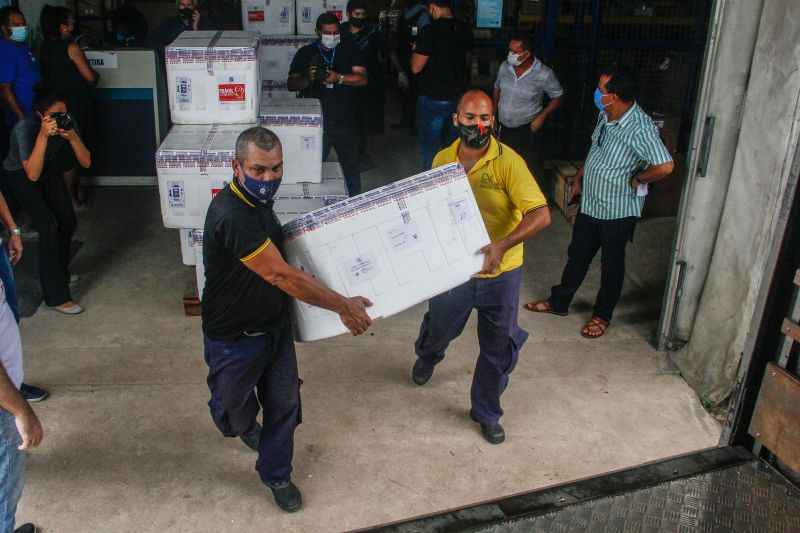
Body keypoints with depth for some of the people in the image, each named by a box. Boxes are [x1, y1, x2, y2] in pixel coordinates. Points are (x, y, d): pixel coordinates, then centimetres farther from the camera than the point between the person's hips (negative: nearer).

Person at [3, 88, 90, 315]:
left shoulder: (67, 123, -23)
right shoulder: (25, 129, -36)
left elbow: (86, 163, -23)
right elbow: (32, 175, -43)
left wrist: (72, 137, -40)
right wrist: (43, 136, -49)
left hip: (50, 170, 6)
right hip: (21, 175, -5)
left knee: (68, 222, 9)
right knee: (48, 228, -17)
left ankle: (60, 272, 36)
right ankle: (56, 296, -11)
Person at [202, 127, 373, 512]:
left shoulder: (258, 199, -3)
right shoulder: (232, 216, -33)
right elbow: (280, 275, -35)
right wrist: (343, 305, -30)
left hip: (275, 326, 7)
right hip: (235, 338, -7)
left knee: (284, 404, 12)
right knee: (237, 410, 17)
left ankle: (276, 474, 34)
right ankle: (242, 423, 54)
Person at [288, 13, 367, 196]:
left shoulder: (349, 49, 4)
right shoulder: (305, 53, 5)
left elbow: (362, 79, -5)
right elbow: (291, 84, 3)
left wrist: (339, 78, -22)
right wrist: (307, 79, -18)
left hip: (345, 123, 1)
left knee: (351, 167, 10)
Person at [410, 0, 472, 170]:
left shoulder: (431, 30, -18)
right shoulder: (465, 29, 2)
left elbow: (416, 67, -16)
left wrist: (415, 51, 3)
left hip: (433, 99, -6)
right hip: (459, 97, 6)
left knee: (430, 149, 6)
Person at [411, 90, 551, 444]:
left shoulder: (508, 162, -20)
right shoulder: (442, 160, -6)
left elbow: (541, 215, -27)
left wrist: (501, 246, -40)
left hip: (501, 274, -2)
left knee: (498, 349, 10)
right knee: (439, 328, 24)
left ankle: (486, 413, 35)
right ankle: (427, 355, 62)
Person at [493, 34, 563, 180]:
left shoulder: (544, 74, -17)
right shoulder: (504, 66, -4)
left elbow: (558, 97, -5)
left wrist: (541, 116, -15)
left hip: (527, 131, -4)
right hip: (504, 129, 4)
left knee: (531, 172, 1)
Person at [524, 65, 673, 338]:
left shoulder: (639, 129, -28)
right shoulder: (606, 116, -2)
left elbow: (665, 166, -38)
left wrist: (637, 179, -21)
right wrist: (578, 179, 20)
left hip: (618, 210, -7)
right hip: (590, 202, 8)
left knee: (611, 264, 12)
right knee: (577, 255, 20)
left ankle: (602, 315, 31)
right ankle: (559, 302, 37)